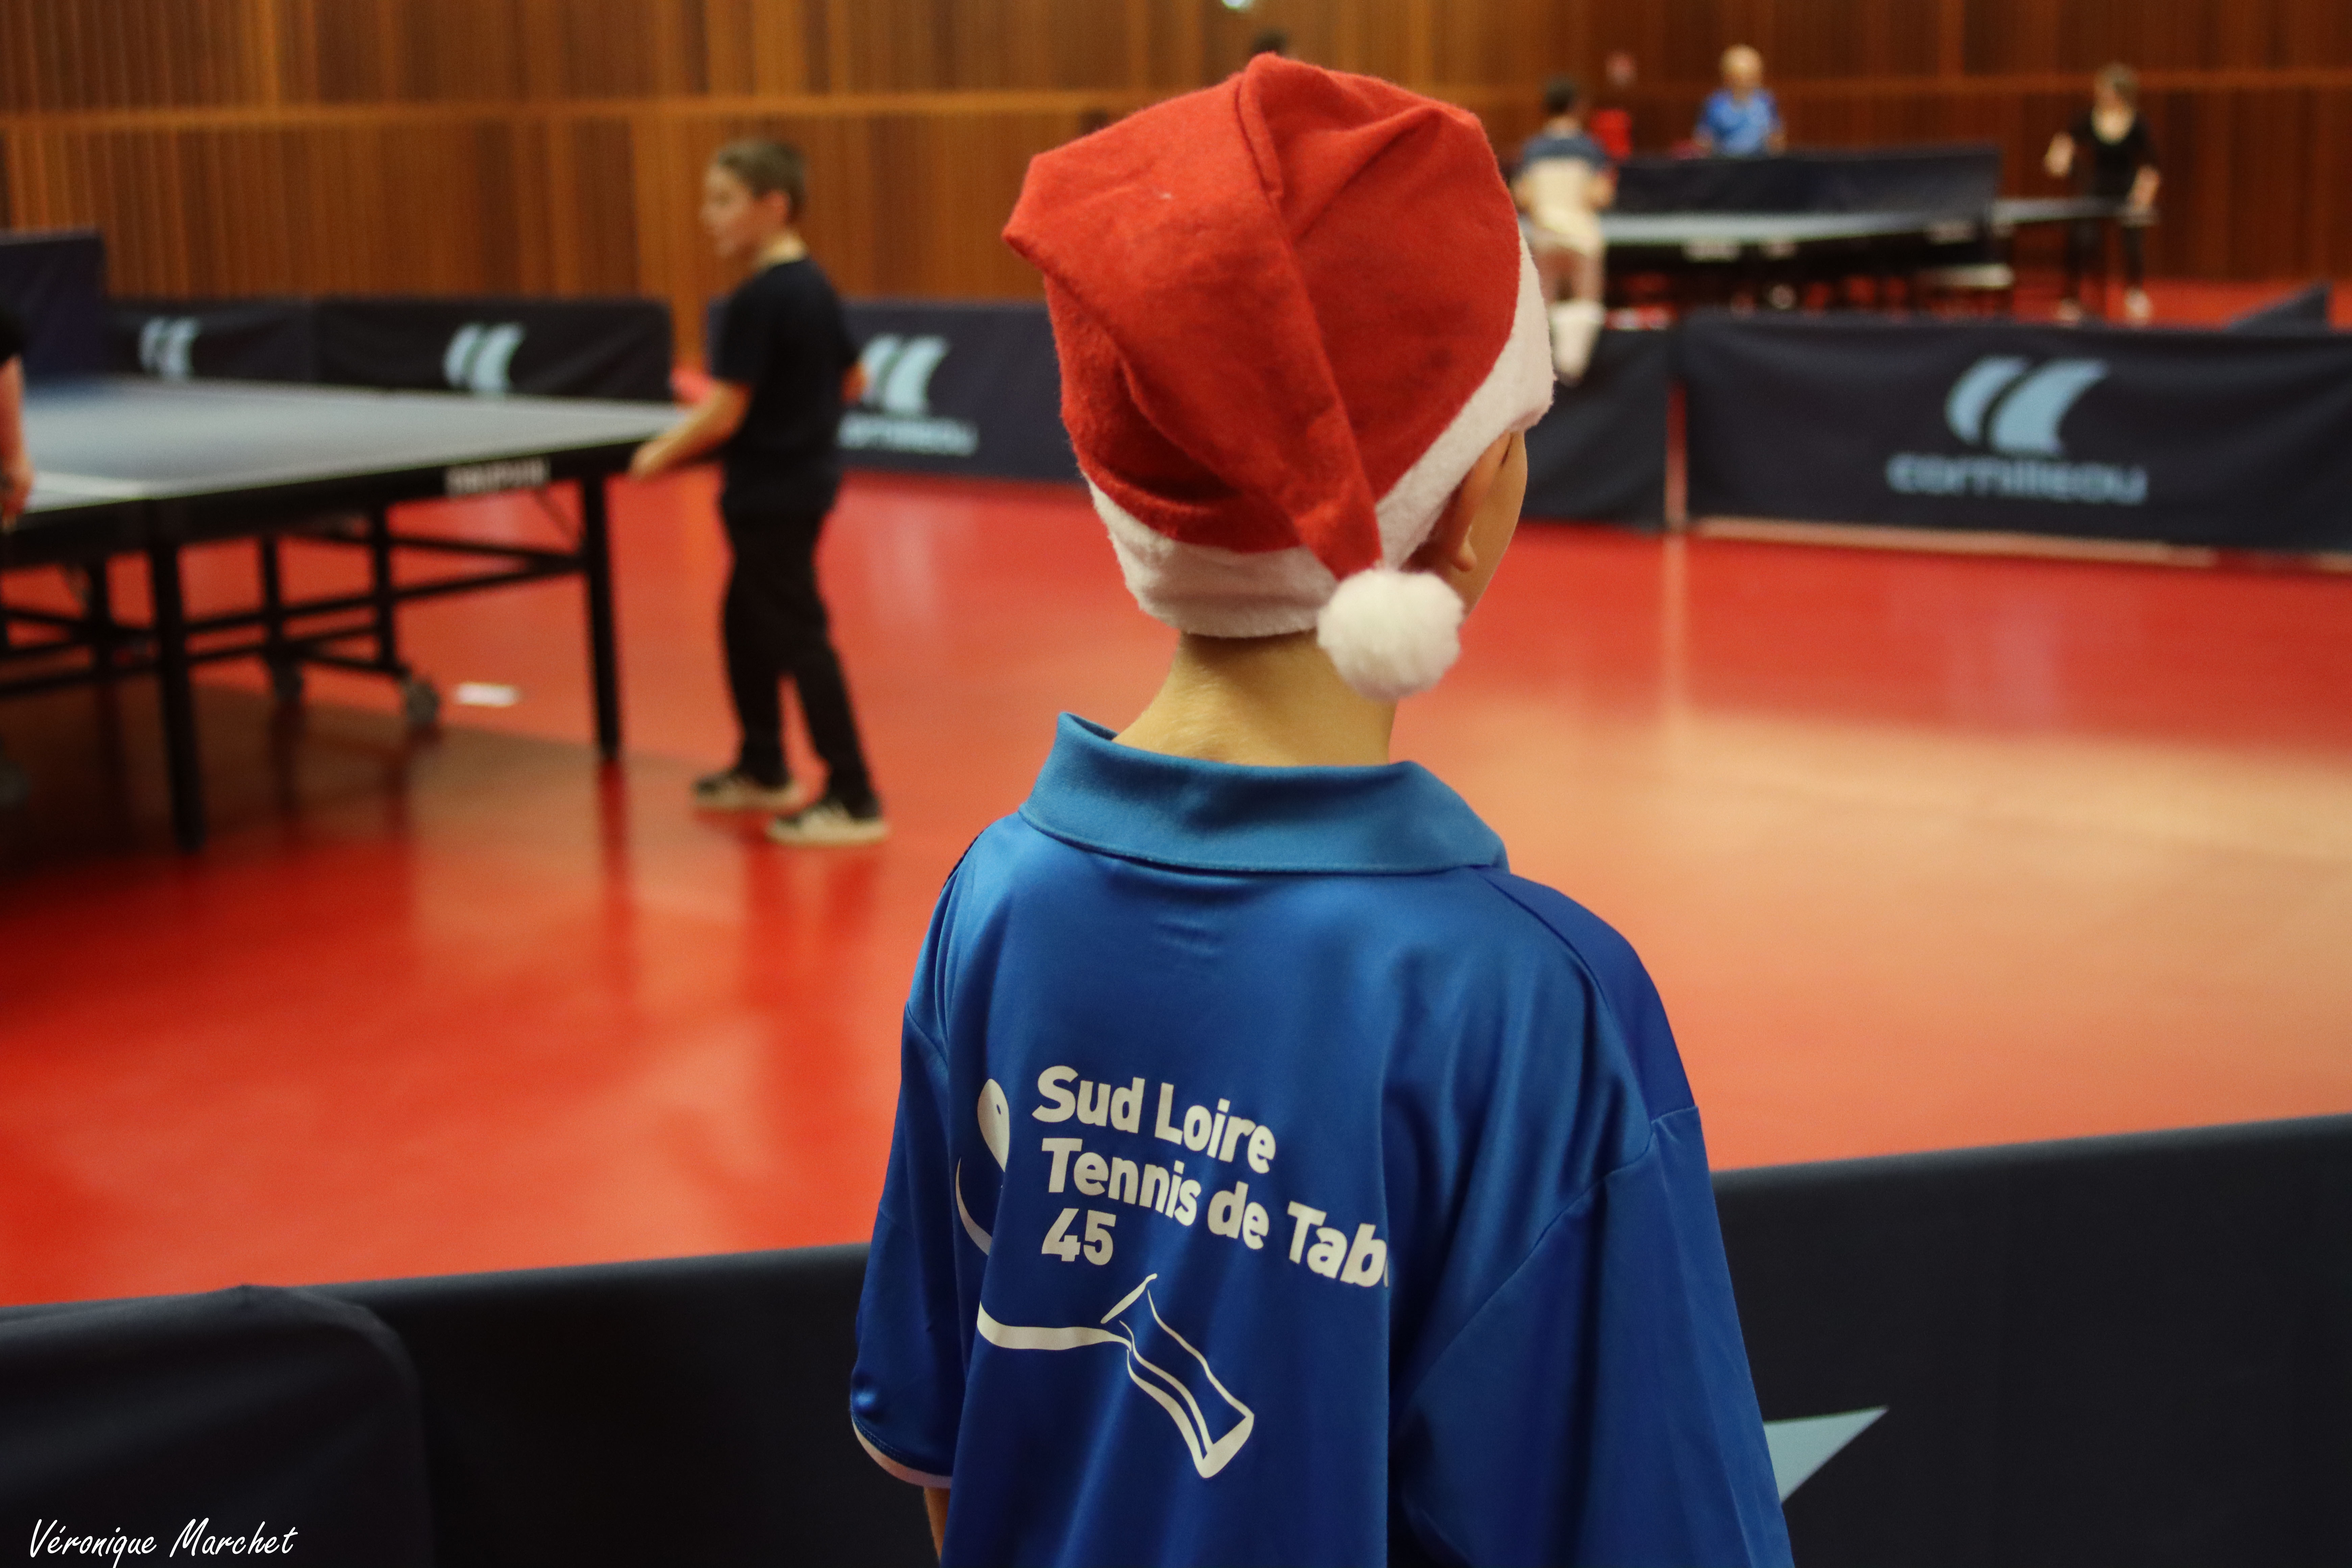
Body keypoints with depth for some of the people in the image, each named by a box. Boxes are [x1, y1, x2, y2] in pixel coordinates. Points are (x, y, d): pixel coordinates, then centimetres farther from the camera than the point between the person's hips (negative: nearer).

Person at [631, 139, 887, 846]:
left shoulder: (758, 299, -20)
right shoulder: (814, 286, 7)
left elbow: (722, 415, -21)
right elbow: (852, 382, 16)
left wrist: (660, 455, -8)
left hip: (770, 495, -10)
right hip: (806, 475, 10)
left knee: (798, 639, -4)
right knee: (746, 625, 22)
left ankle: (853, 800, -1)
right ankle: (762, 771, 34)